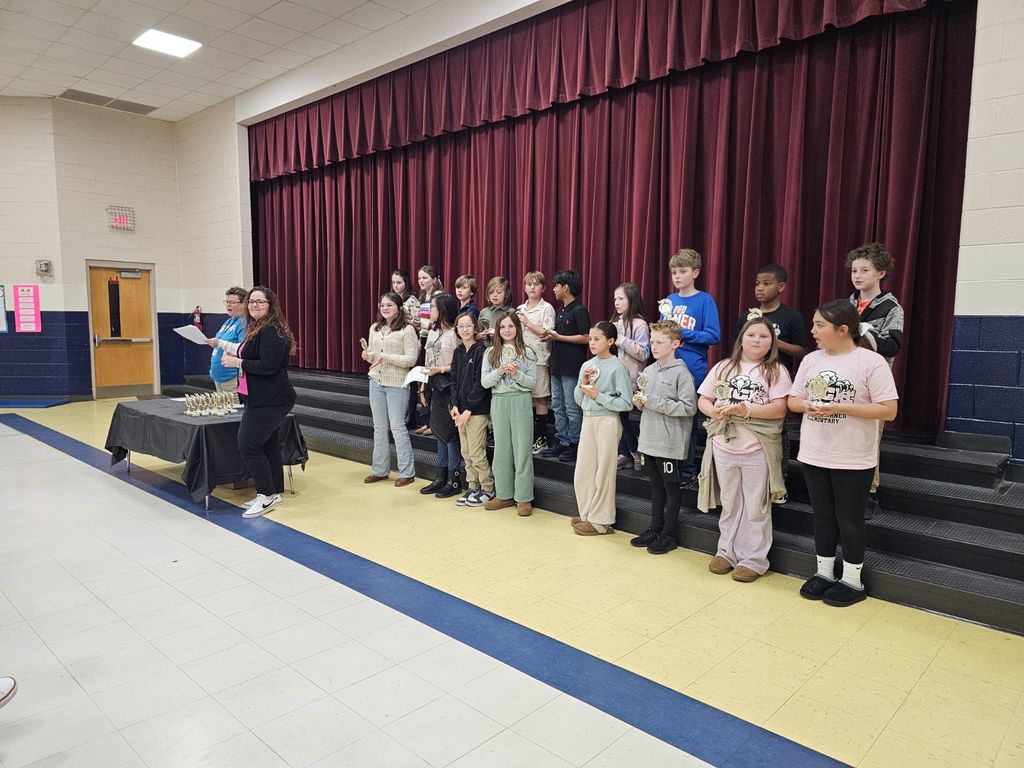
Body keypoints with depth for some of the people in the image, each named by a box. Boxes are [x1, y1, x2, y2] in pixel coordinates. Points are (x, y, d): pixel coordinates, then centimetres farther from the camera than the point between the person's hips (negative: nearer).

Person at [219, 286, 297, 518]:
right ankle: (274, 494, 21)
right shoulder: (257, 329, 16)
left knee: (248, 446, -8)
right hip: (263, 399, 11)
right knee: (268, 444, 13)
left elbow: (269, 366, -24)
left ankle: (267, 495, 2)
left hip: (270, 401, -11)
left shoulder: (271, 331, -17)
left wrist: (238, 362, -17)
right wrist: (235, 356, 7)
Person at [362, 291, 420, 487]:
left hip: (396, 384, -6)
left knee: (397, 427, -3)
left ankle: (407, 472, 7)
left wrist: (386, 357, -22)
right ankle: (380, 469, 23)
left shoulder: (407, 330, -9)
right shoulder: (374, 328, 10)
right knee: (379, 427, 12)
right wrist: (368, 356, -4)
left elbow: (411, 359, -15)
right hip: (376, 382, 6)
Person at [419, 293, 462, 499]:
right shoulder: (432, 333, 14)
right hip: (435, 387, 8)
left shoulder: (455, 334, -12)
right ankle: (441, 477, 21)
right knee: (439, 432, 13)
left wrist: (441, 369, -20)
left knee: (450, 433, -2)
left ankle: (454, 480, 8)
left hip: (449, 387, -8)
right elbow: (428, 363, 15)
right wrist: (423, 387, 13)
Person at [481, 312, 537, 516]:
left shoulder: (526, 352, 2)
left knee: (522, 449, -1)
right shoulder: (491, 353, 7)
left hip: (521, 401, -2)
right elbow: (484, 382, 2)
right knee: (501, 449, 8)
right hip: (498, 402, 3)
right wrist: (499, 372, -14)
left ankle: (524, 498, 7)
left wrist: (517, 373, -17)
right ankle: (504, 495, 20)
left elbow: (532, 382, -1)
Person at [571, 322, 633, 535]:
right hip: (588, 420, 6)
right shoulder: (587, 365, 8)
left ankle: (600, 521, 14)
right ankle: (587, 514, 26)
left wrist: (599, 396, -16)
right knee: (582, 472, 10)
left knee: (603, 473, 3)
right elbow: (578, 400, 11)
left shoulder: (617, 367, -10)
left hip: (607, 421, -6)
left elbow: (626, 403, -13)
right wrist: (582, 384, -7)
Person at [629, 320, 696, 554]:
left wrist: (654, 402, -19)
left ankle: (669, 534, 16)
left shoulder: (681, 373, -11)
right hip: (649, 439, 6)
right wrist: (639, 401, -3)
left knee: (671, 488, 6)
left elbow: (689, 407, -18)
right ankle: (655, 528, 28)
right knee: (656, 486, 17)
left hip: (670, 443, -6)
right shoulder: (648, 370, 9)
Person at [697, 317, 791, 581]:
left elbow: (779, 409, -12)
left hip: (758, 451, -3)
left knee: (756, 508, 7)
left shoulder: (776, 371, -4)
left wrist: (746, 410, -23)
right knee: (729, 505, 17)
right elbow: (703, 400, 7)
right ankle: (727, 551, 30)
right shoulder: (723, 367, 6)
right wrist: (715, 411, -14)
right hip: (724, 447, 4)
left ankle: (754, 559, 19)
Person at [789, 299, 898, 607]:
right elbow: (792, 401, 9)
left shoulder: (871, 362, -11)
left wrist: (840, 408, -22)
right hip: (813, 455, 5)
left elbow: (889, 410, -14)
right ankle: (824, 572, 31)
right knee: (823, 516, 16)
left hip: (853, 460, -5)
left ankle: (852, 581, 24)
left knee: (849, 520, 7)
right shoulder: (811, 360, 4)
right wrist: (807, 405, -14)